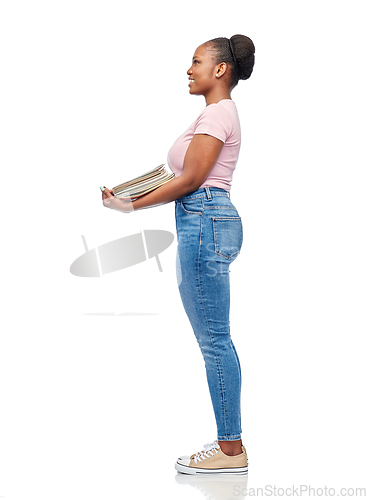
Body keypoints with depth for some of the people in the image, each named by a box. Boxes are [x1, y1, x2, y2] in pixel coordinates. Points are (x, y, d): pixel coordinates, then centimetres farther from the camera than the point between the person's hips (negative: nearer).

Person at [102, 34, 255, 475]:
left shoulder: (217, 113, -9)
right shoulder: (218, 112, 22)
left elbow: (191, 179, -15)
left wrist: (132, 206, -9)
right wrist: (134, 193, 17)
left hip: (205, 222, -11)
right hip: (206, 222, 11)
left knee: (213, 339, -7)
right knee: (214, 339, 10)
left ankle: (231, 449, 1)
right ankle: (230, 443, 17)